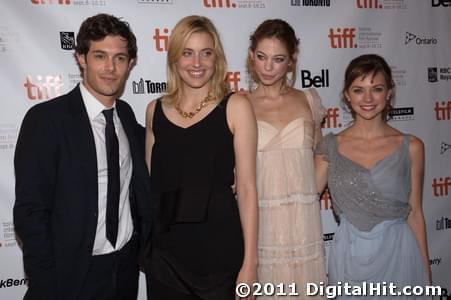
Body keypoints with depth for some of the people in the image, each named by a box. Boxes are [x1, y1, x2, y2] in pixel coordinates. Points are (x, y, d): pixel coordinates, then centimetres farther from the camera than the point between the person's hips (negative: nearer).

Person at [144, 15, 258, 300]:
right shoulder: (155, 110, 3)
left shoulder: (235, 107, -6)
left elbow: (247, 188, -9)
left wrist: (250, 261, -10)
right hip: (164, 250, 3)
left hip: (220, 250, -3)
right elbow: (150, 182, 11)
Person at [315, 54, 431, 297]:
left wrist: (426, 273, 5)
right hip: (349, 256, 1)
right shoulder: (331, 146, -1)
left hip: (397, 253, 0)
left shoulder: (411, 147, -3)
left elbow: (414, 213, 2)